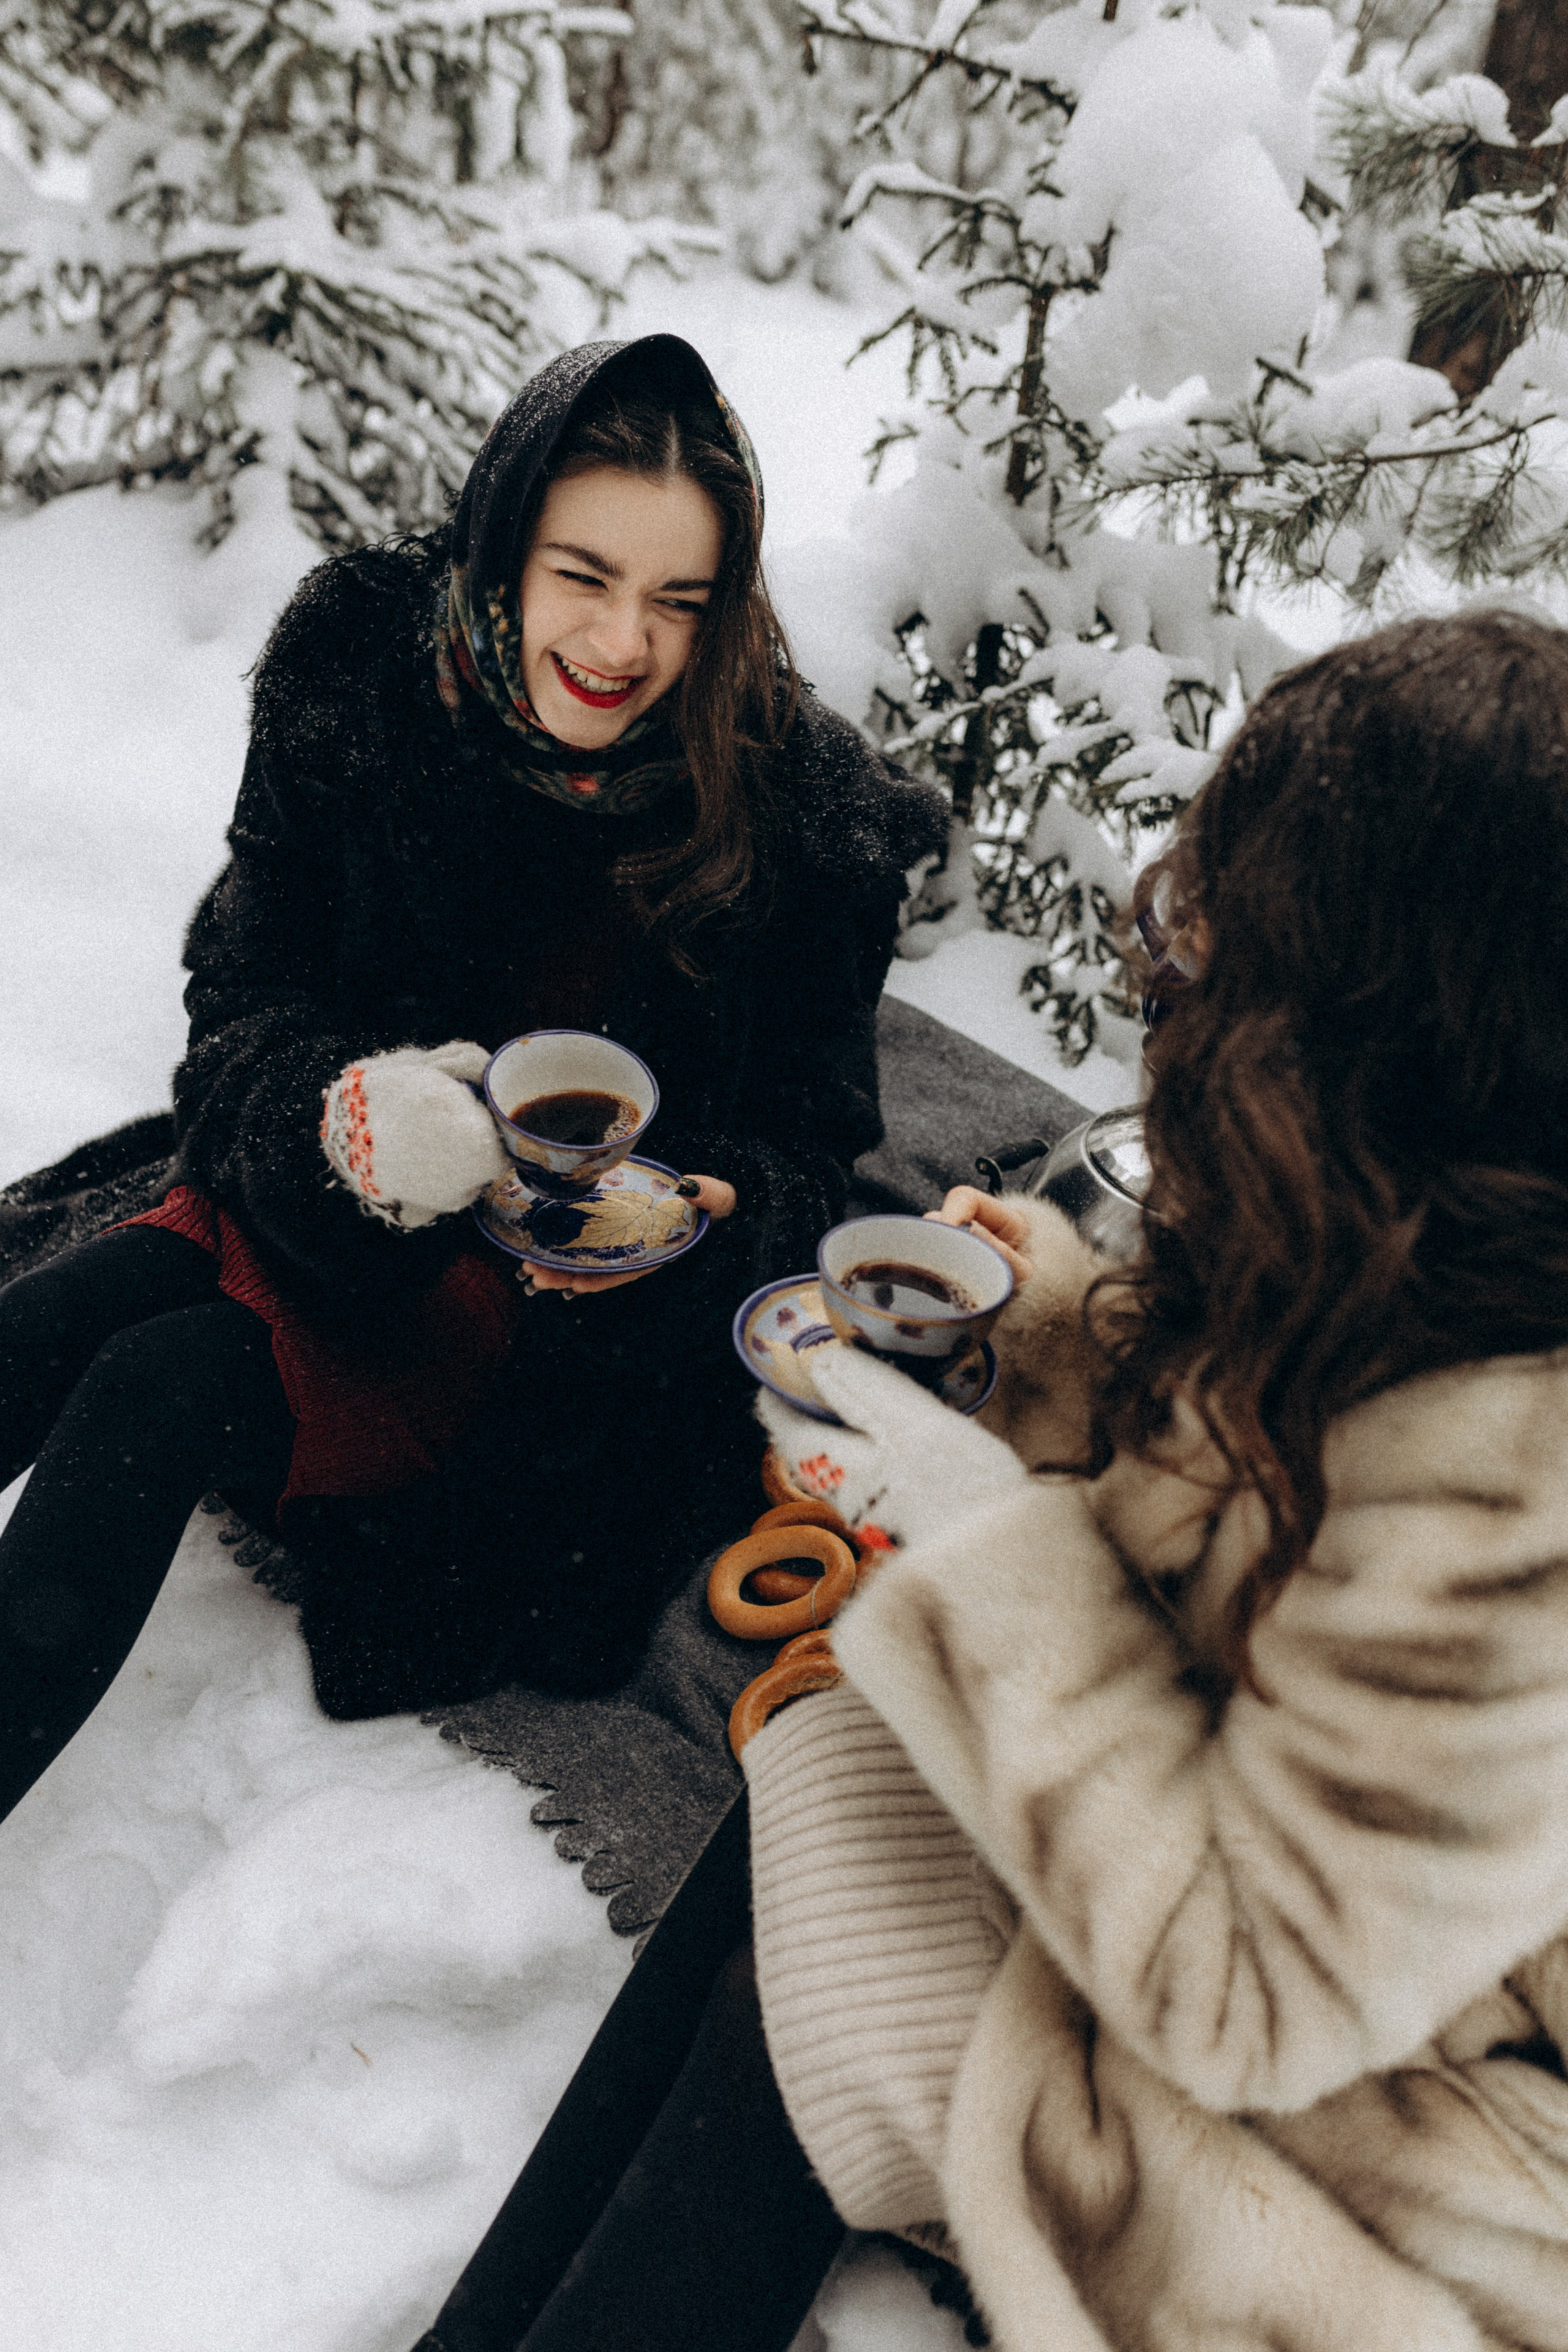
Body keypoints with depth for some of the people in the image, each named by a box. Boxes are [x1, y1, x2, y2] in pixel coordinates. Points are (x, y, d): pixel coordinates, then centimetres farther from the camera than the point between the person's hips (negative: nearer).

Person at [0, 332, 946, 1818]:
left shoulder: (803, 815, -17)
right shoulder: (356, 668, -10)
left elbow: (808, 1141, -6)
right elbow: (241, 994, -5)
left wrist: (705, 1216, -29)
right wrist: (340, 1110, -28)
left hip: (581, 1300, -3)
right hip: (313, 1200, 4)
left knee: (165, 1391, -24)